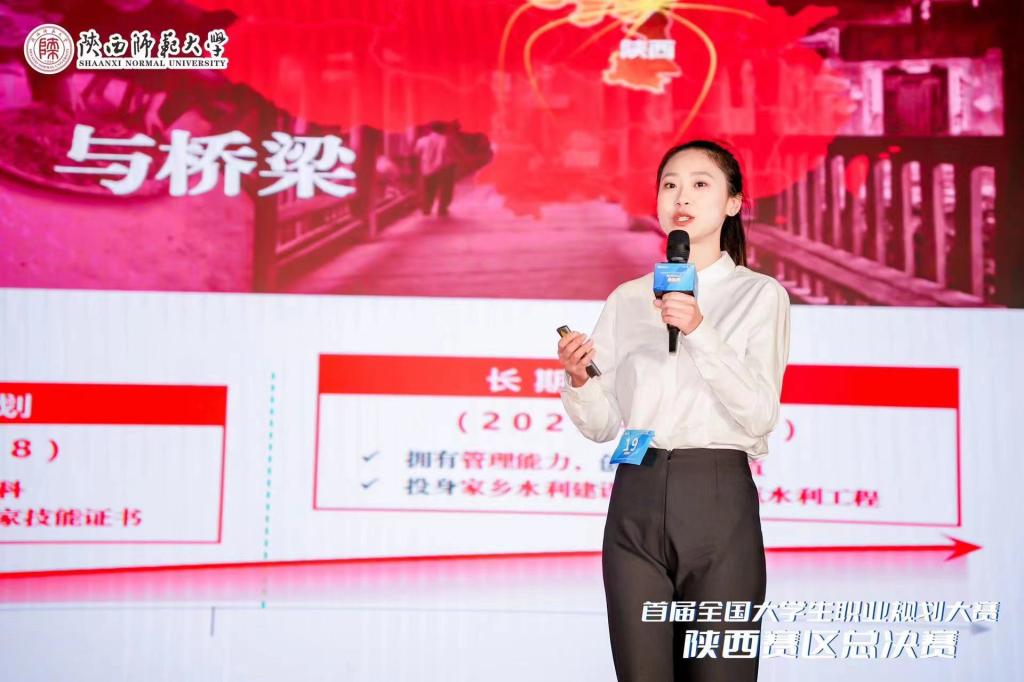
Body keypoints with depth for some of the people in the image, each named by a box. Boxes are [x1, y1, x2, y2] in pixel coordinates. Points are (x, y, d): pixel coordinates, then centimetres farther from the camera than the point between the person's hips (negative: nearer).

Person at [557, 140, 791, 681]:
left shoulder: (760, 295, 3)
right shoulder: (627, 299, 12)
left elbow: (759, 414, -9)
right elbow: (601, 425, 9)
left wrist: (700, 331, -19)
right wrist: (578, 379, -12)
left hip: (719, 499, -3)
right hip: (636, 500, 3)